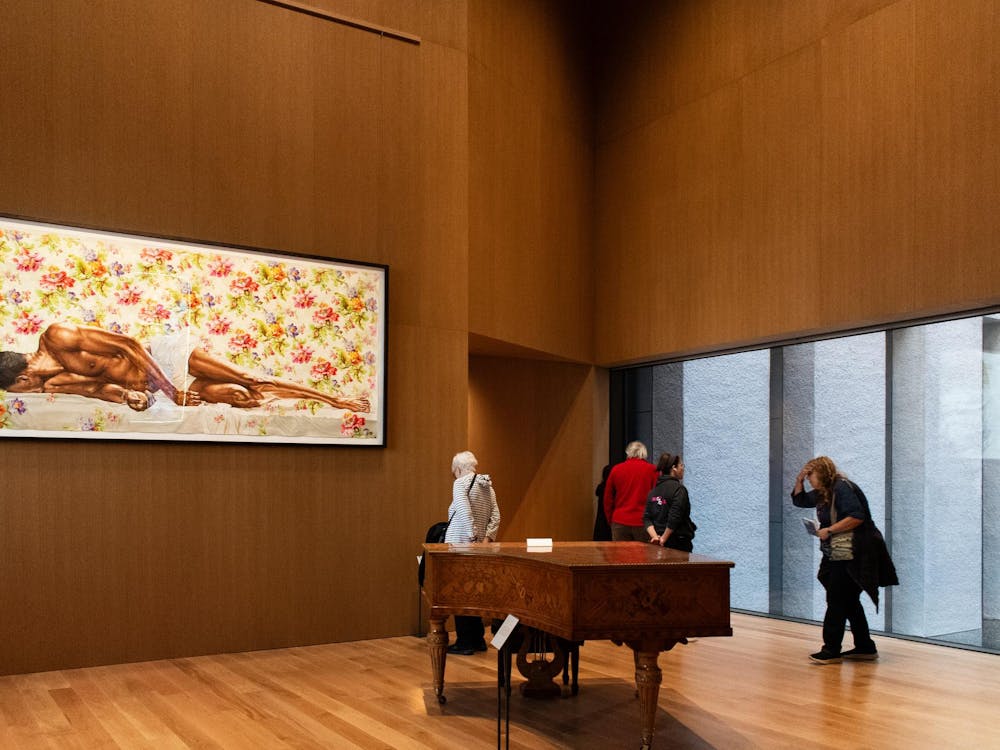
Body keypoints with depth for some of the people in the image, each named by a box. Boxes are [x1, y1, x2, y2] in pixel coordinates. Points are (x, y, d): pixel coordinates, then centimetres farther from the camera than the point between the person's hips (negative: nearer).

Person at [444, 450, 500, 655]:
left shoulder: (461, 483, -9)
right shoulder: (487, 484, 12)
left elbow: (465, 512, -23)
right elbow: (496, 517, 5)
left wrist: (473, 537, -22)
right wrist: (487, 537, 0)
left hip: (459, 544, -7)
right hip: (478, 548, 7)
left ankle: (464, 643, 6)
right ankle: (478, 640, 22)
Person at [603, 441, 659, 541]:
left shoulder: (616, 469, 5)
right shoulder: (652, 470, -1)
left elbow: (608, 499, 11)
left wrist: (611, 520, 21)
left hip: (620, 523, 2)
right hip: (643, 524, -2)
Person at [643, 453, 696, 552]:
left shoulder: (654, 490, 9)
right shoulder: (679, 489, -11)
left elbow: (647, 518, 1)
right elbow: (675, 518, -19)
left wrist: (655, 536, -9)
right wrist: (664, 539, -14)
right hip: (679, 543, -7)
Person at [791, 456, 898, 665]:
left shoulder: (842, 488, -15)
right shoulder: (823, 493, 15)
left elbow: (857, 516, -24)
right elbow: (799, 500, 27)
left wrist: (829, 530, -20)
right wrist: (799, 480, 10)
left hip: (850, 557, -10)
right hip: (838, 556, 10)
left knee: (837, 601, -7)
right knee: (849, 602, 14)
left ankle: (831, 650, -2)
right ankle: (865, 648, 22)